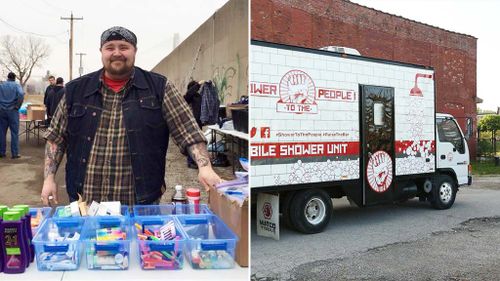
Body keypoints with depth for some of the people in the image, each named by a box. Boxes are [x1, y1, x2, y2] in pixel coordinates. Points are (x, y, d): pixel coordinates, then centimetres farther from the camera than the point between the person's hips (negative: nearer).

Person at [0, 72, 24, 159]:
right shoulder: (16, 85, -2)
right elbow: (21, 94, -19)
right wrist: (18, 106, -9)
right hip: (12, 110, -3)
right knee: (14, 132, -1)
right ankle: (14, 153, -3)